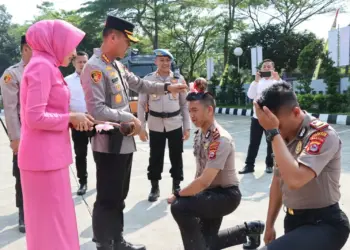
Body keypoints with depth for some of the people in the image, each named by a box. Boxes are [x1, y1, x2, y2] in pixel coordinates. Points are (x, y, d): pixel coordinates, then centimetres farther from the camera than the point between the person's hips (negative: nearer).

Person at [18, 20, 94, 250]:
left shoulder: (48, 66, 16)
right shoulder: (41, 66, -15)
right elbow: (35, 117, -23)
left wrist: (74, 119, 3)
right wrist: (71, 118, -12)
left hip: (50, 153, 10)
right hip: (44, 156, -10)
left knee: (54, 218, 18)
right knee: (51, 220, 1)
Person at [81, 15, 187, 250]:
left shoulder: (117, 65, 10)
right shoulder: (94, 68, -17)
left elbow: (139, 84, 24)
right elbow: (96, 110, -24)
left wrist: (167, 87, 19)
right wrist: (130, 118, -19)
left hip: (124, 141, 10)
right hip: (109, 145, -10)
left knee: (119, 197, 20)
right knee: (107, 199, 2)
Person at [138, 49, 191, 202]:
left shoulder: (179, 79, 1)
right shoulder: (148, 79, -2)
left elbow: (184, 104, 5)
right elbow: (141, 104, 1)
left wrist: (187, 127, 2)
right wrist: (141, 127, -3)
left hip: (175, 124, 1)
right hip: (155, 125, -1)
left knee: (176, 156, 8)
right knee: (155, 157, 6)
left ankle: (176, 186, 25)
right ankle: (154, 188, 23)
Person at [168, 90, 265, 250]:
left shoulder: (220, 140, -27)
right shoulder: (200, 133, 0)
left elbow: (204, 181, -31)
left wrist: (177, 195, -20)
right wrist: (191, 192, 0)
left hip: (226, 195, -9)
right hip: (210, 193, 9)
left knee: (179, 206, -29)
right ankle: (249, 230, 34)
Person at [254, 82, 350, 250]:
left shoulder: (323, 134, -19)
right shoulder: (284, 137, 3)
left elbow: (294, 180, -34)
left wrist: (273, 133, -28)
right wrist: (269, 225, 18)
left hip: (324, 224, -8)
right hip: (293, 221, 8)